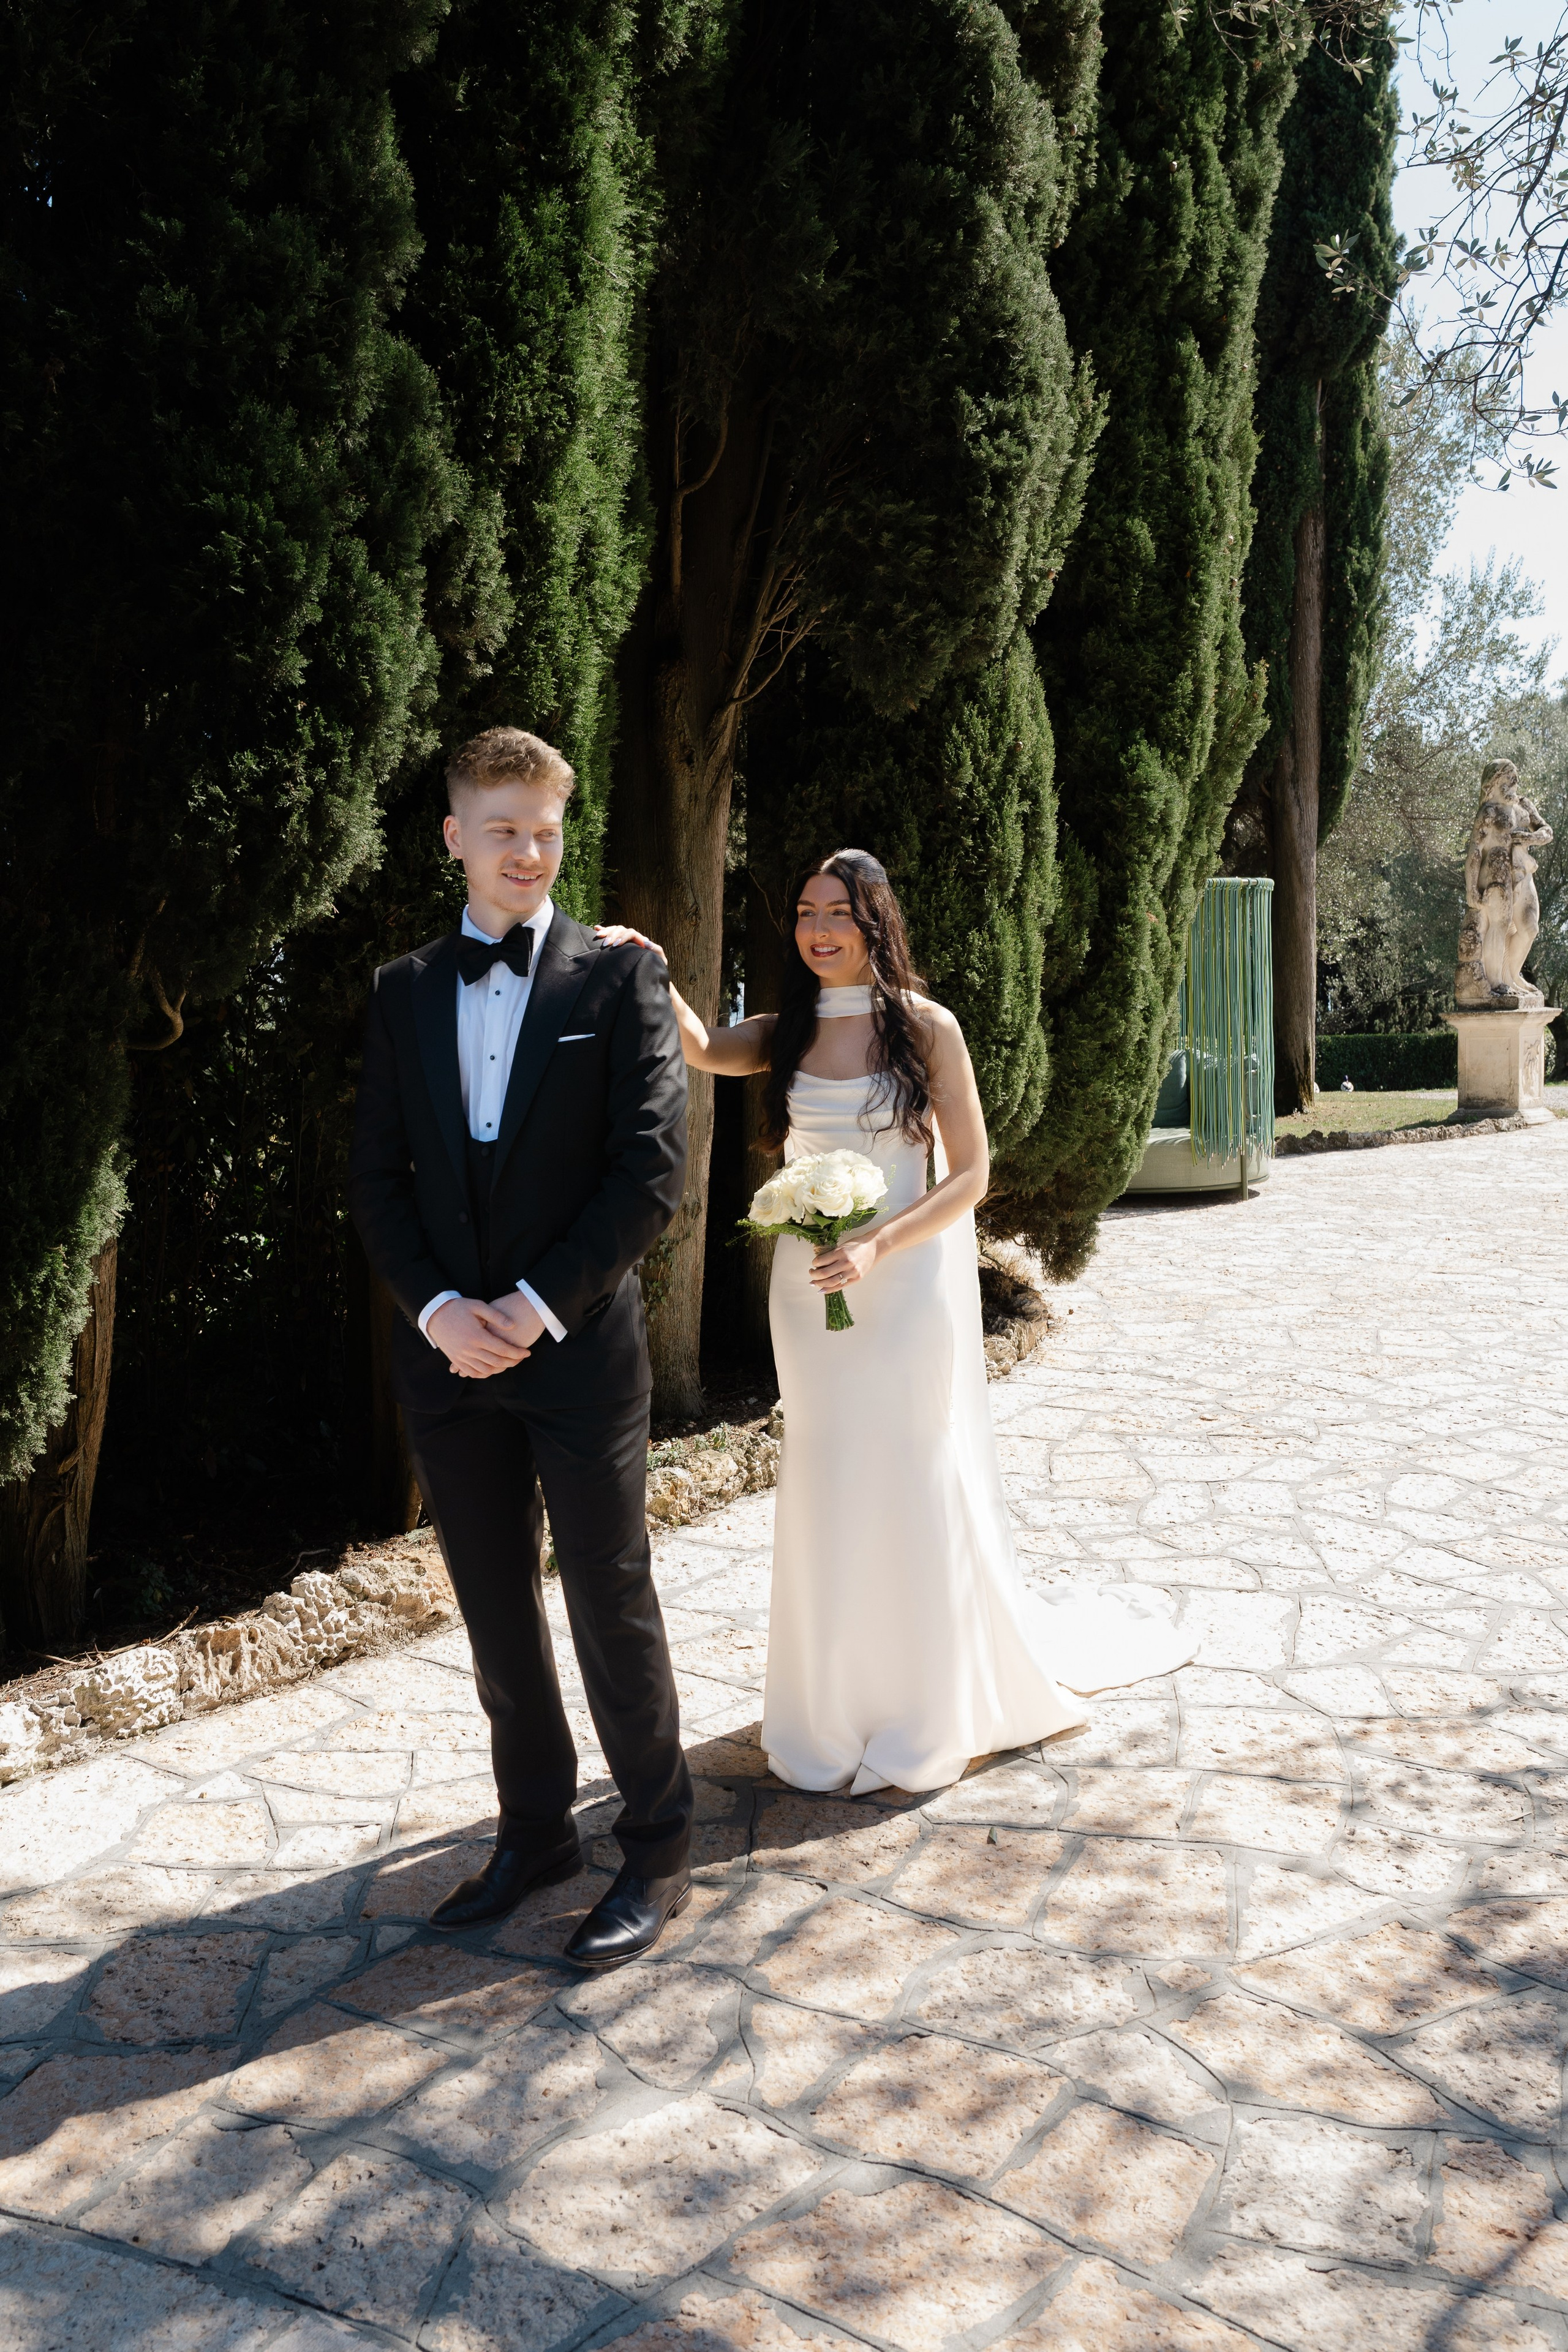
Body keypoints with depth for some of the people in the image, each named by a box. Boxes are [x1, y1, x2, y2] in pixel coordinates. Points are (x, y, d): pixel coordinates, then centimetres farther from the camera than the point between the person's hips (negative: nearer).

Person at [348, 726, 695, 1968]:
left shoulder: (620, 976, -2)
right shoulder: (404, 989, 10)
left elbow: (653, 1169, -9)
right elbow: (377, 1173, 7)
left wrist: (540, 1305, -14)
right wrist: (438, 1305, -8)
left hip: (581, 1349, -4)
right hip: (449, 1352, 4)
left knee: (613, 1607, 5)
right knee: (496, 1609, 14)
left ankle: (658, 1855, 22)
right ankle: (535, 1832, 32)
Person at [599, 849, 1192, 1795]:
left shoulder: (927, 1027, -6)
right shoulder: (785, 1034, 5)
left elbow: (972, 1175, -8)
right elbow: (702, 1048, -13)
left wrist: (877, 1246, -19)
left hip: (909, 1282, -3)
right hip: (812, 1286, 3)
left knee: (915, 1485, 5)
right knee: (828, 1490, 10)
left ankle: (934, 1715, 24)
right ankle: (844, 1706, 26)